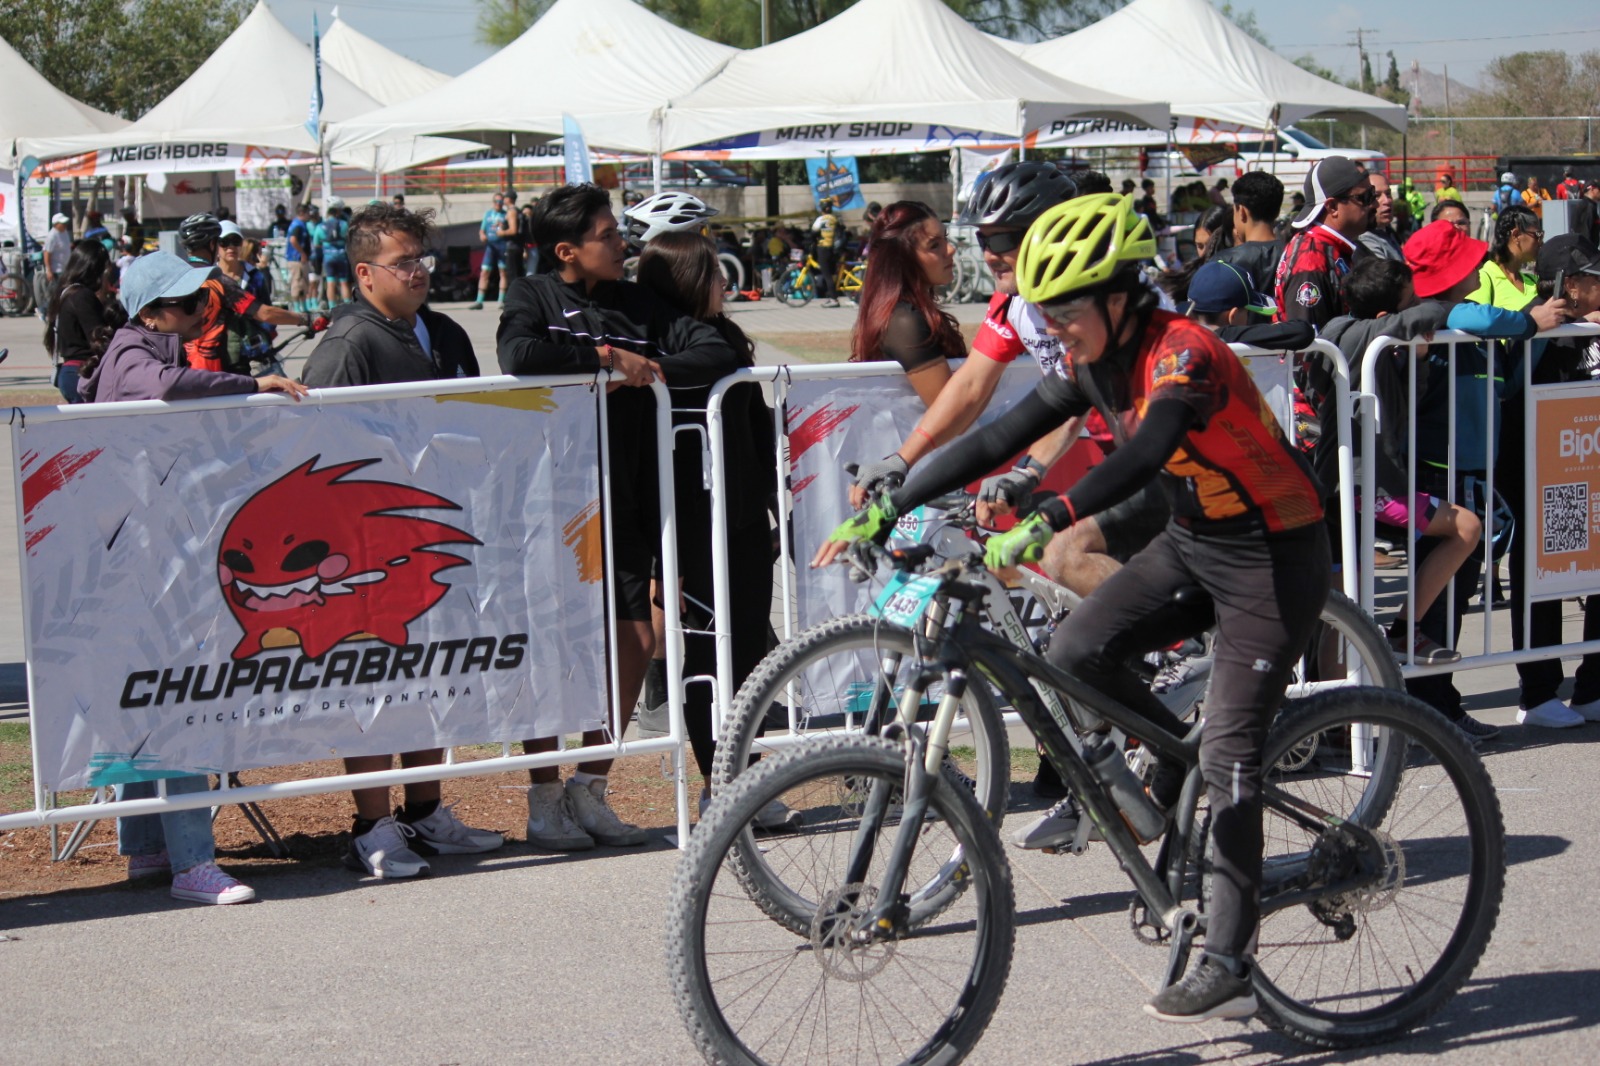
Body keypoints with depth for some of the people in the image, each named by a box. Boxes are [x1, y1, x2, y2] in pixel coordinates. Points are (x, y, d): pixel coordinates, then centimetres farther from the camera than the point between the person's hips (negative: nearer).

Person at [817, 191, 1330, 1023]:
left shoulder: (1181, 354, -26)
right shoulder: (1092, 361, -1)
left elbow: (1142, 457, -44)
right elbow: (1000, 439, -2)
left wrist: (1043, 524, -56)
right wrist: (888, 509, -8)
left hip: (1274, 555, -8)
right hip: (1193, 540, 8)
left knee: (1226, 758, -9)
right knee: (1076, 650, -11)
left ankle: (1227, 968, -3)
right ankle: (1177, 765, 13)